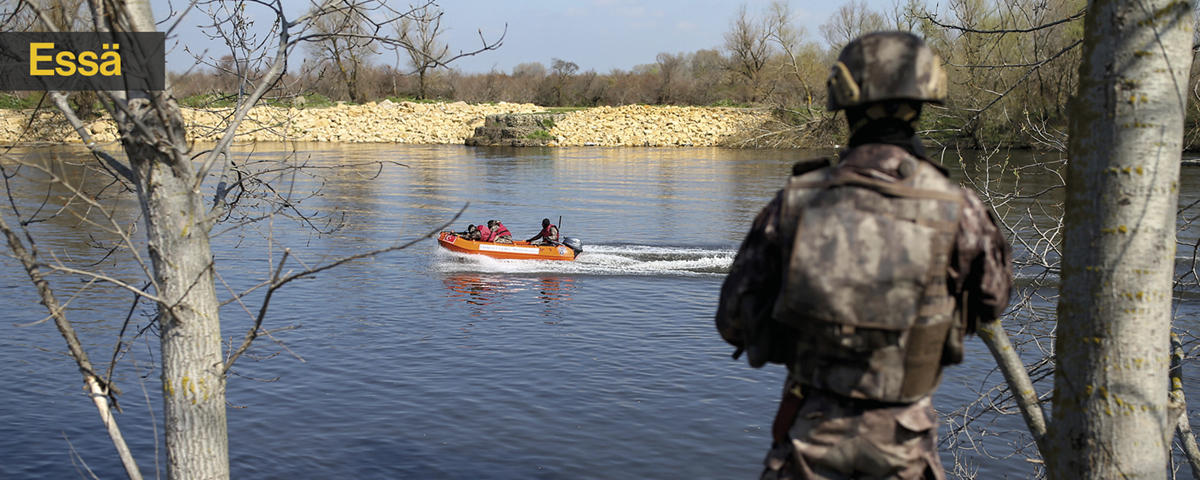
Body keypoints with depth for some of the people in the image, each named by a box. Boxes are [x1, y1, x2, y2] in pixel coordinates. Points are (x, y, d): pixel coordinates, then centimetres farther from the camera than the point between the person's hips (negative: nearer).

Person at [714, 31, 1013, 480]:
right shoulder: (956, 211, -13)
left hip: (811, 432, 0)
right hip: (900, 441, 0)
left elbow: (734, 319, -4)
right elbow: (992, 301, 7)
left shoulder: (795, 200, -10)